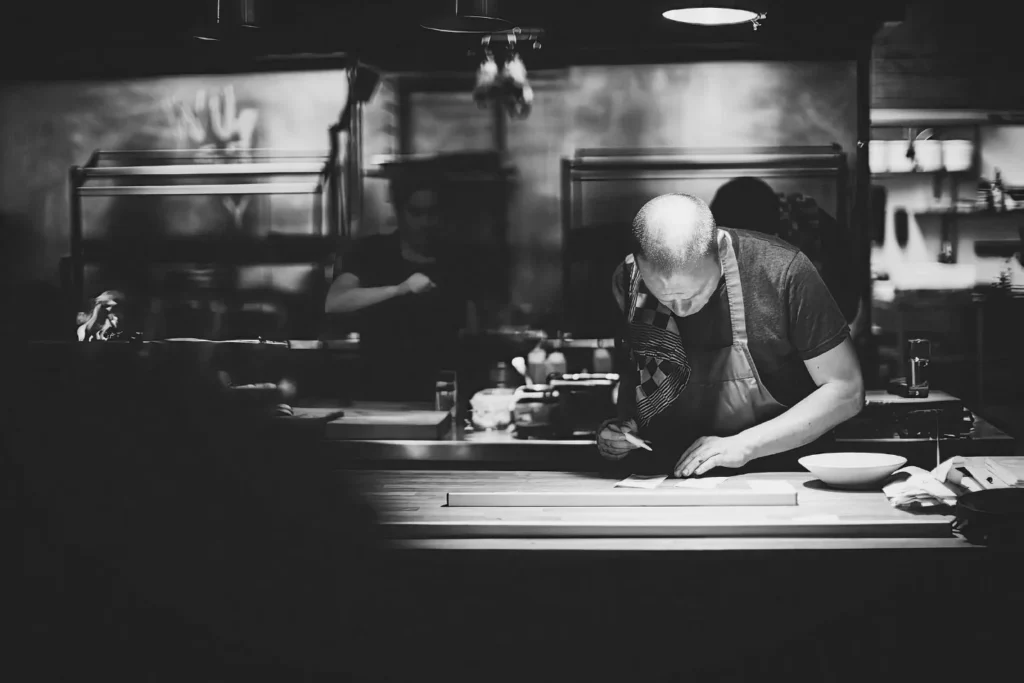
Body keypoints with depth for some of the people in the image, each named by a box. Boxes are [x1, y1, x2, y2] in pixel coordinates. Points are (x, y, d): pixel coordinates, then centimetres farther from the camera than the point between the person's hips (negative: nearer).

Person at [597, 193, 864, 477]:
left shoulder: (783, 271, -18)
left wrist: (744, 445, -19)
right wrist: (623, 424, -5)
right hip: (671, 482, 3)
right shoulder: (626, 280, -6)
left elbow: (846, 391, -12)